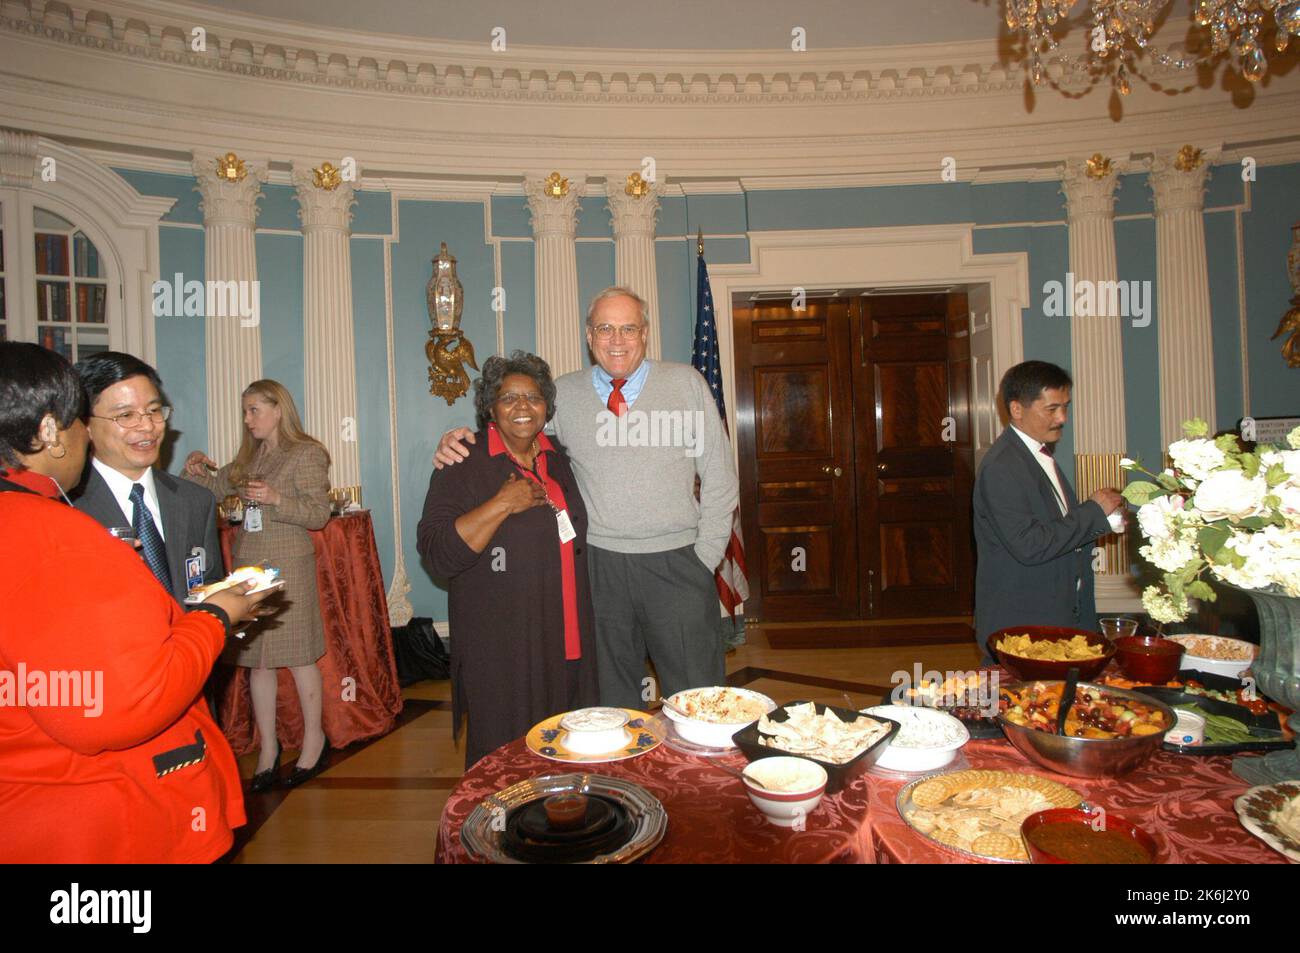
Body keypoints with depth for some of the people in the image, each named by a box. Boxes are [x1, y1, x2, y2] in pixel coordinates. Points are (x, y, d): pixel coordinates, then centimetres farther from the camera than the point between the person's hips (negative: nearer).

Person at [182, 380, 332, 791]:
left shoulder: (307, 453, -6)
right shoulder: (249, 456, 15)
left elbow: (319, 512, -11)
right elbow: (213, 488, 19)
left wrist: (276, 500, -24)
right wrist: (197, 467, 0)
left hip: (287, 567, -6)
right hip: (248, 565, 7)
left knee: (298, 656, 1)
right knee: (257, 659, 9)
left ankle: (314, 738, 17)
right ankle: (268, 746, 19)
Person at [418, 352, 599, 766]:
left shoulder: (558, 458, 9)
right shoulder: (465, 464, -10)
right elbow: (437, 553, -20)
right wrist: (502, 504, -24)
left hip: (565, 637, 6)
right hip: (499, 643, -5)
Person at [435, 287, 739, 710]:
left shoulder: (686, 382, 2)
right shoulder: (563, 393, 6)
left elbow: (720, 477, 4)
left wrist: (705, 558, -1)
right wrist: (458, 440, -8)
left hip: (677, 564, -1)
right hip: (600, 565, 1)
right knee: (612, 706, 15)